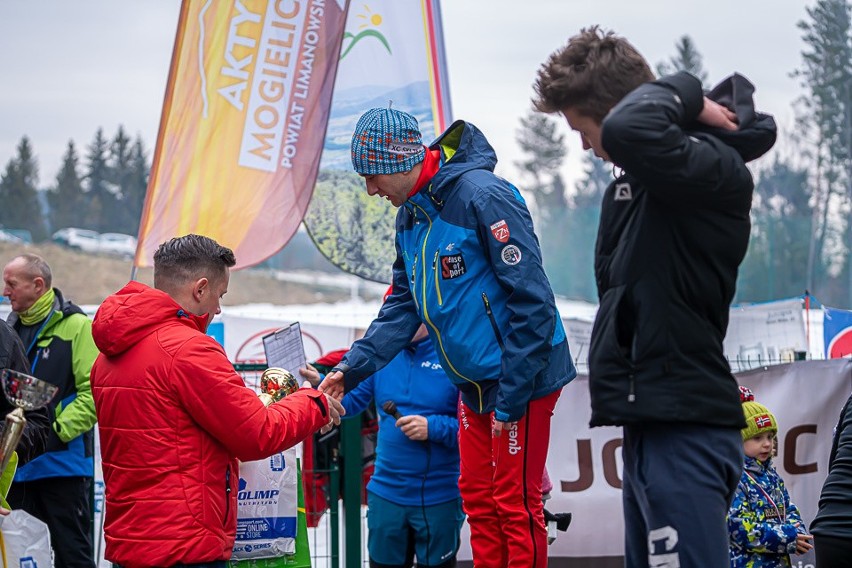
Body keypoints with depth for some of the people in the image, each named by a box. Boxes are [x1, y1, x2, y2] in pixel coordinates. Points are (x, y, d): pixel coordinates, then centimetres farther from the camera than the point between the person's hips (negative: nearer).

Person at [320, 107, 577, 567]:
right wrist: (352, 368, 1)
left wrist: (511, 399, -20)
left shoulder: (484, 196, -20)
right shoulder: (410, 216, 8)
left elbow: (532, 300, -22)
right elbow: (403, 306, 15)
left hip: (521, 379, -9)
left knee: (515, 503, -4)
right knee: (477, 498, 13)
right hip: (475, 384, 9)